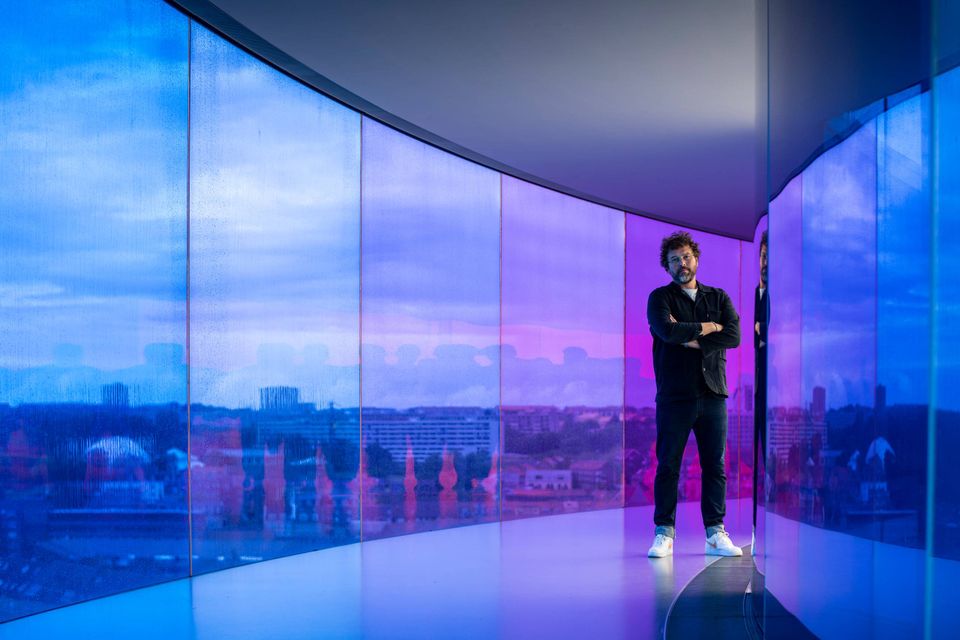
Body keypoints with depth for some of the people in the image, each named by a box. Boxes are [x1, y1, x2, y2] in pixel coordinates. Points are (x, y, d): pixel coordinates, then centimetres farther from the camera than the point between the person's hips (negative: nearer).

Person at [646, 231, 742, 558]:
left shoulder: (719, 298, 14)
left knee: (715, 466, 3)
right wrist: (708, 328, -5)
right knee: (668, 466, 0)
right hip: (674, 396, -3)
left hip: (712, 394, 3)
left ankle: (716, 534, 9)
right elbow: (667, 330, -16)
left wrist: (692, 340, -9)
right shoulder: (660, 298, 5)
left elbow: (734, 335, -2)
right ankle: (664, 534, 5)